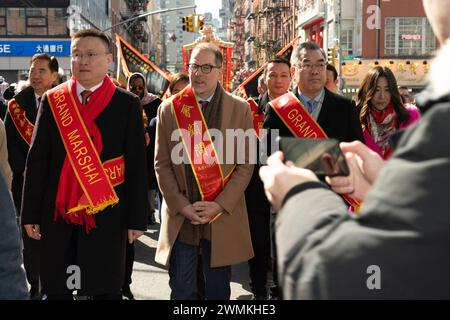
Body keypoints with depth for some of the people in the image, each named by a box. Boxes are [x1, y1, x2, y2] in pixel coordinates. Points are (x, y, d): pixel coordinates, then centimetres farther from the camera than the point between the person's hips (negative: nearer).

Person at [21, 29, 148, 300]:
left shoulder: (127, 104, 0)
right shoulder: (52, 100, 6)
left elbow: (137, 165, -2)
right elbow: (37, 160, 5)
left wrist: (137, 218, -5)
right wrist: (31, 214, 2)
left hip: (107, 214, -2)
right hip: (58, 213, 2)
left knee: (105, 290, 7)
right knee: (56, 290, 9)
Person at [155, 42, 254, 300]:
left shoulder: (240, 109, 2)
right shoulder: (169, 109, 4)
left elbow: (246, 165, 0)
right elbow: (162, 164, 3)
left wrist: (219, 205, -10)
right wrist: (182, 206, -8)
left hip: (223, 217, 0)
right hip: (180, 218, 0)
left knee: (219, 290, 11)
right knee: (181, 290, 6)